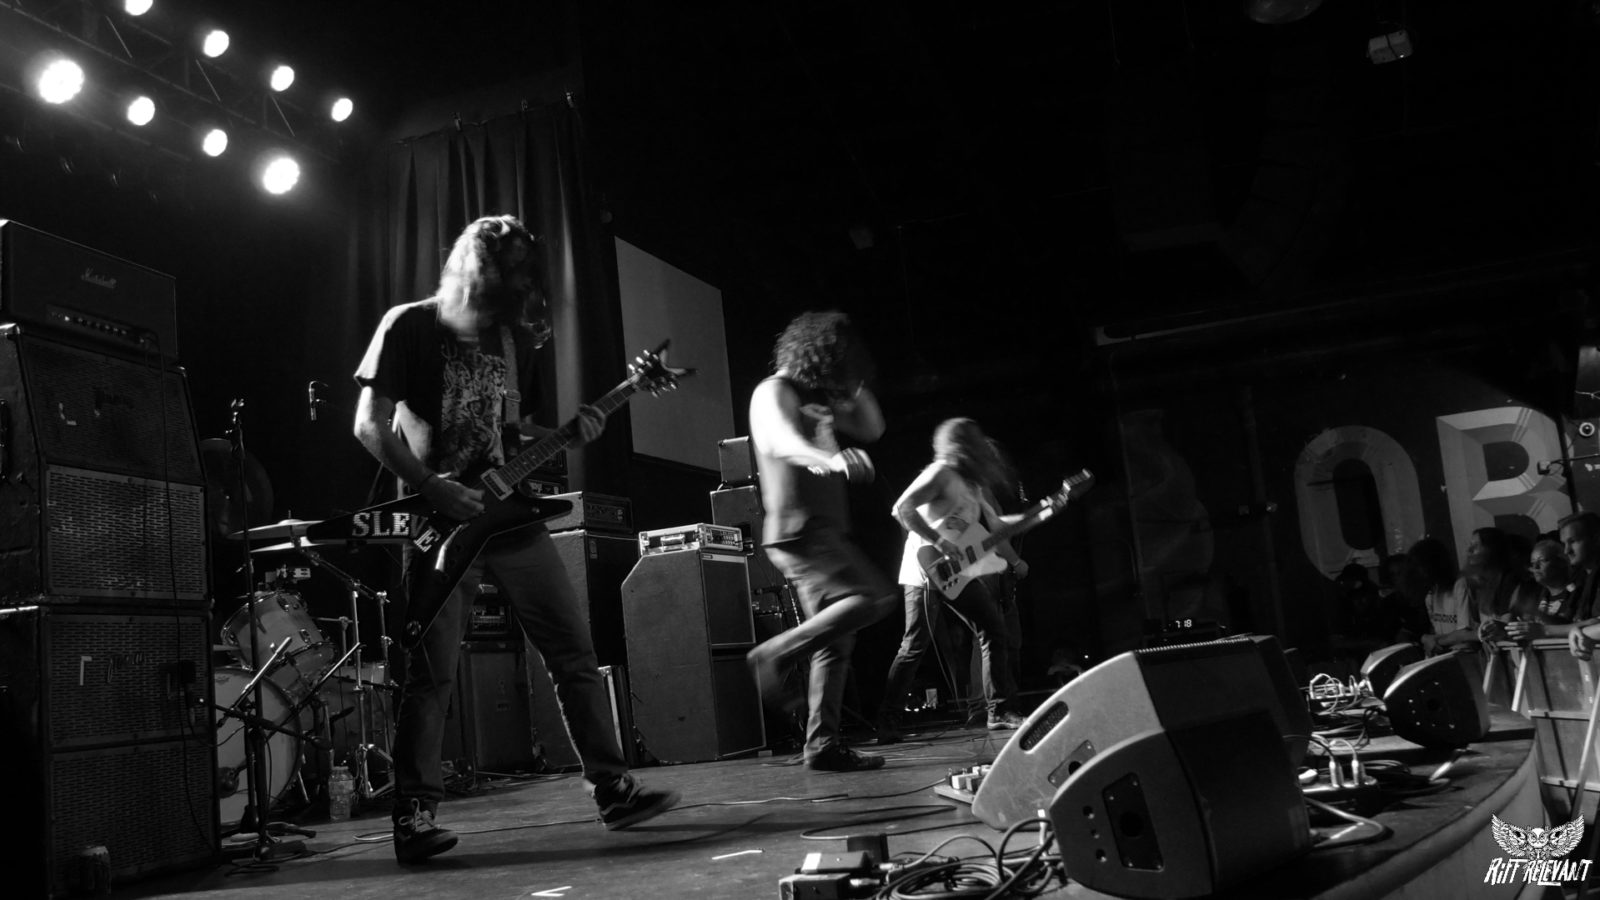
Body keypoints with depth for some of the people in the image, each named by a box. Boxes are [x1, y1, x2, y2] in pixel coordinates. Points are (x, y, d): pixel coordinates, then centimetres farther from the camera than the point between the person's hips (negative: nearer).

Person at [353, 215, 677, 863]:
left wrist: (564, 434, 2)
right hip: (440, 518, -5)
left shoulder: (512, 335, 14)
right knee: (432, 673, -4)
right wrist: (433, 490, -17)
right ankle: (414, 817, 8)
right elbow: (370, 425, -8)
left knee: (574, 651, 2)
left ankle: (612, 789, 9)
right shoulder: (410, 326, -3)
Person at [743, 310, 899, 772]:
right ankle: (775, 653, -13)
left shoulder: (820, 400, 20)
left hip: (823, 531, 9)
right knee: (873, 598, -20)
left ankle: (824, 744, 7)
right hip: (797, 527, -9)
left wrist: (855, 388, 11)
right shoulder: (775, 392, -4)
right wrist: (827, 460, -43)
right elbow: (780, 440, -24)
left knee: (836, 639, 6)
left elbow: (872, 428, 25)